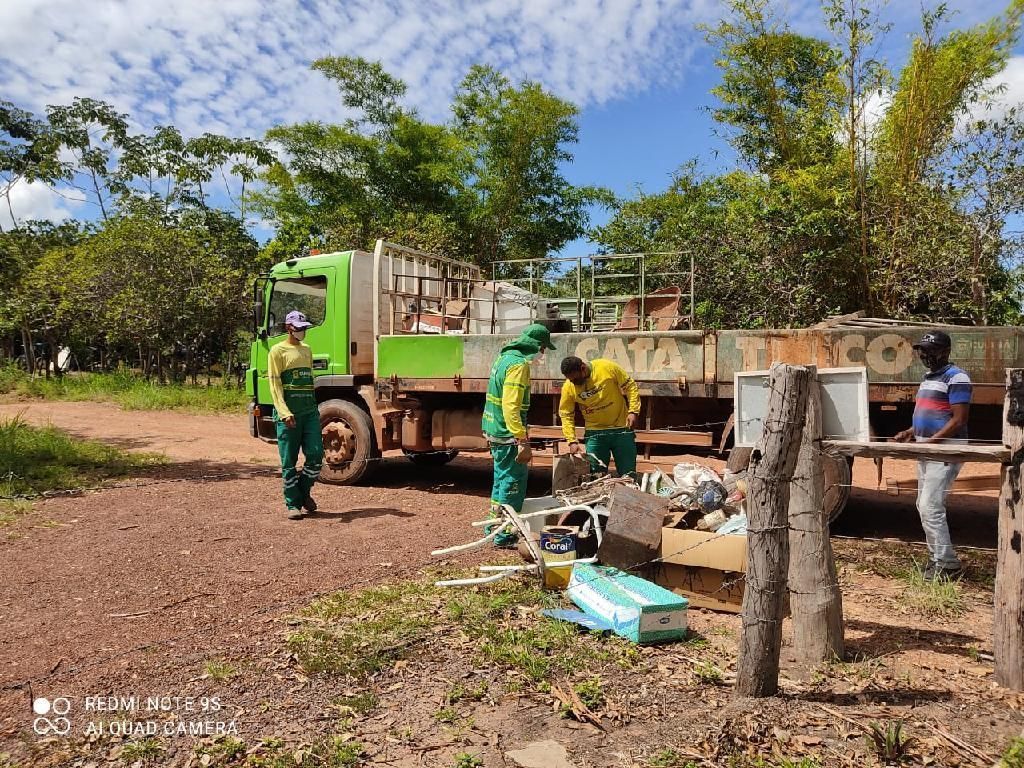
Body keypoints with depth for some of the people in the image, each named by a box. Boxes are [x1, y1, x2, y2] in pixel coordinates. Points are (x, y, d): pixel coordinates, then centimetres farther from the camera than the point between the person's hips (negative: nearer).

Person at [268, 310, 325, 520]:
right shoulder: (278, 351, -1)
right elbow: (275, 385, -8)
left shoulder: (307, 349, 18)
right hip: (288, 414, -5)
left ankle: (304, 492, 20)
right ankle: (293, 504, 10)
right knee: (289, 462, 1)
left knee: (316, 455, -3)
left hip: (310, 411, 5)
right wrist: (284, 412, -19)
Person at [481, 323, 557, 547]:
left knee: (502, 480, 20)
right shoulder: (518, 364, -18)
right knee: (513, 483, -1)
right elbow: (511, 406, -25)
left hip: (495, 432, 10)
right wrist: (522, 441, -27)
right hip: (508, 436, -10)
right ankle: (505, 536, 6)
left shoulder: (505, 357, 13)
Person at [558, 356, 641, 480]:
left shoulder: (607, 367, -15)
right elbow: (566, 415, -2)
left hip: (621, 429, -1)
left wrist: (633, 411, -15)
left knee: (628, 475, 5)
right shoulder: (568, 387, -10)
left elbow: (630, 386, -6)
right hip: (594, 433, 1)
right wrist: (572, 441, -11)